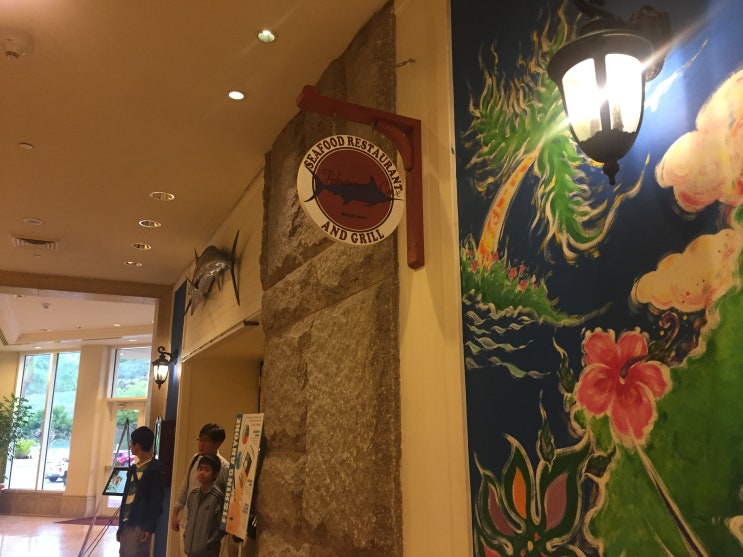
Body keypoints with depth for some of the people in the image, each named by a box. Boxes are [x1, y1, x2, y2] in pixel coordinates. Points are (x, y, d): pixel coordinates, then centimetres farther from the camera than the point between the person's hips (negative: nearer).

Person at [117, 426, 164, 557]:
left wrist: (149, 527, -18)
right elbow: (126, 497, 18)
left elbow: (156, 501, -13)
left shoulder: (155, 468, -7)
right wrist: (120, 526, 15)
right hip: (126, 524, 8)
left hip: (140, 525, -8)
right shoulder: (133, 469, 17)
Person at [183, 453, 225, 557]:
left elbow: (222, 525, -15)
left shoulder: (217, 496, -16)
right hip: (191, 549, 7)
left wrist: (209, 543, -13)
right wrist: (186, 537, 9)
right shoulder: (193, 494, 5)